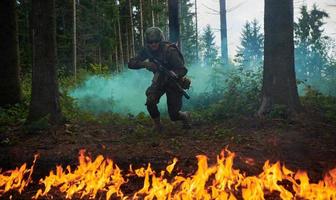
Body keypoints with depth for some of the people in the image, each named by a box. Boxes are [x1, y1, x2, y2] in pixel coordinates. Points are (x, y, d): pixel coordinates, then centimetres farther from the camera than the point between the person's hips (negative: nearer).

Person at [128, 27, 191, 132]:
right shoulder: (146, 50, -13)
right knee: (150, 102, -24)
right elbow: (131, 63, -16)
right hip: (159, 80, 4)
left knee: (174, 115, -4)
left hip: (174, 82, -3)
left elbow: (183, 70, -27)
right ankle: (157, 124, 3)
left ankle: (185, 116, 33)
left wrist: (174, 74, -47)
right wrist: (144, 64, -33)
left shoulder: (170, 51, -26)